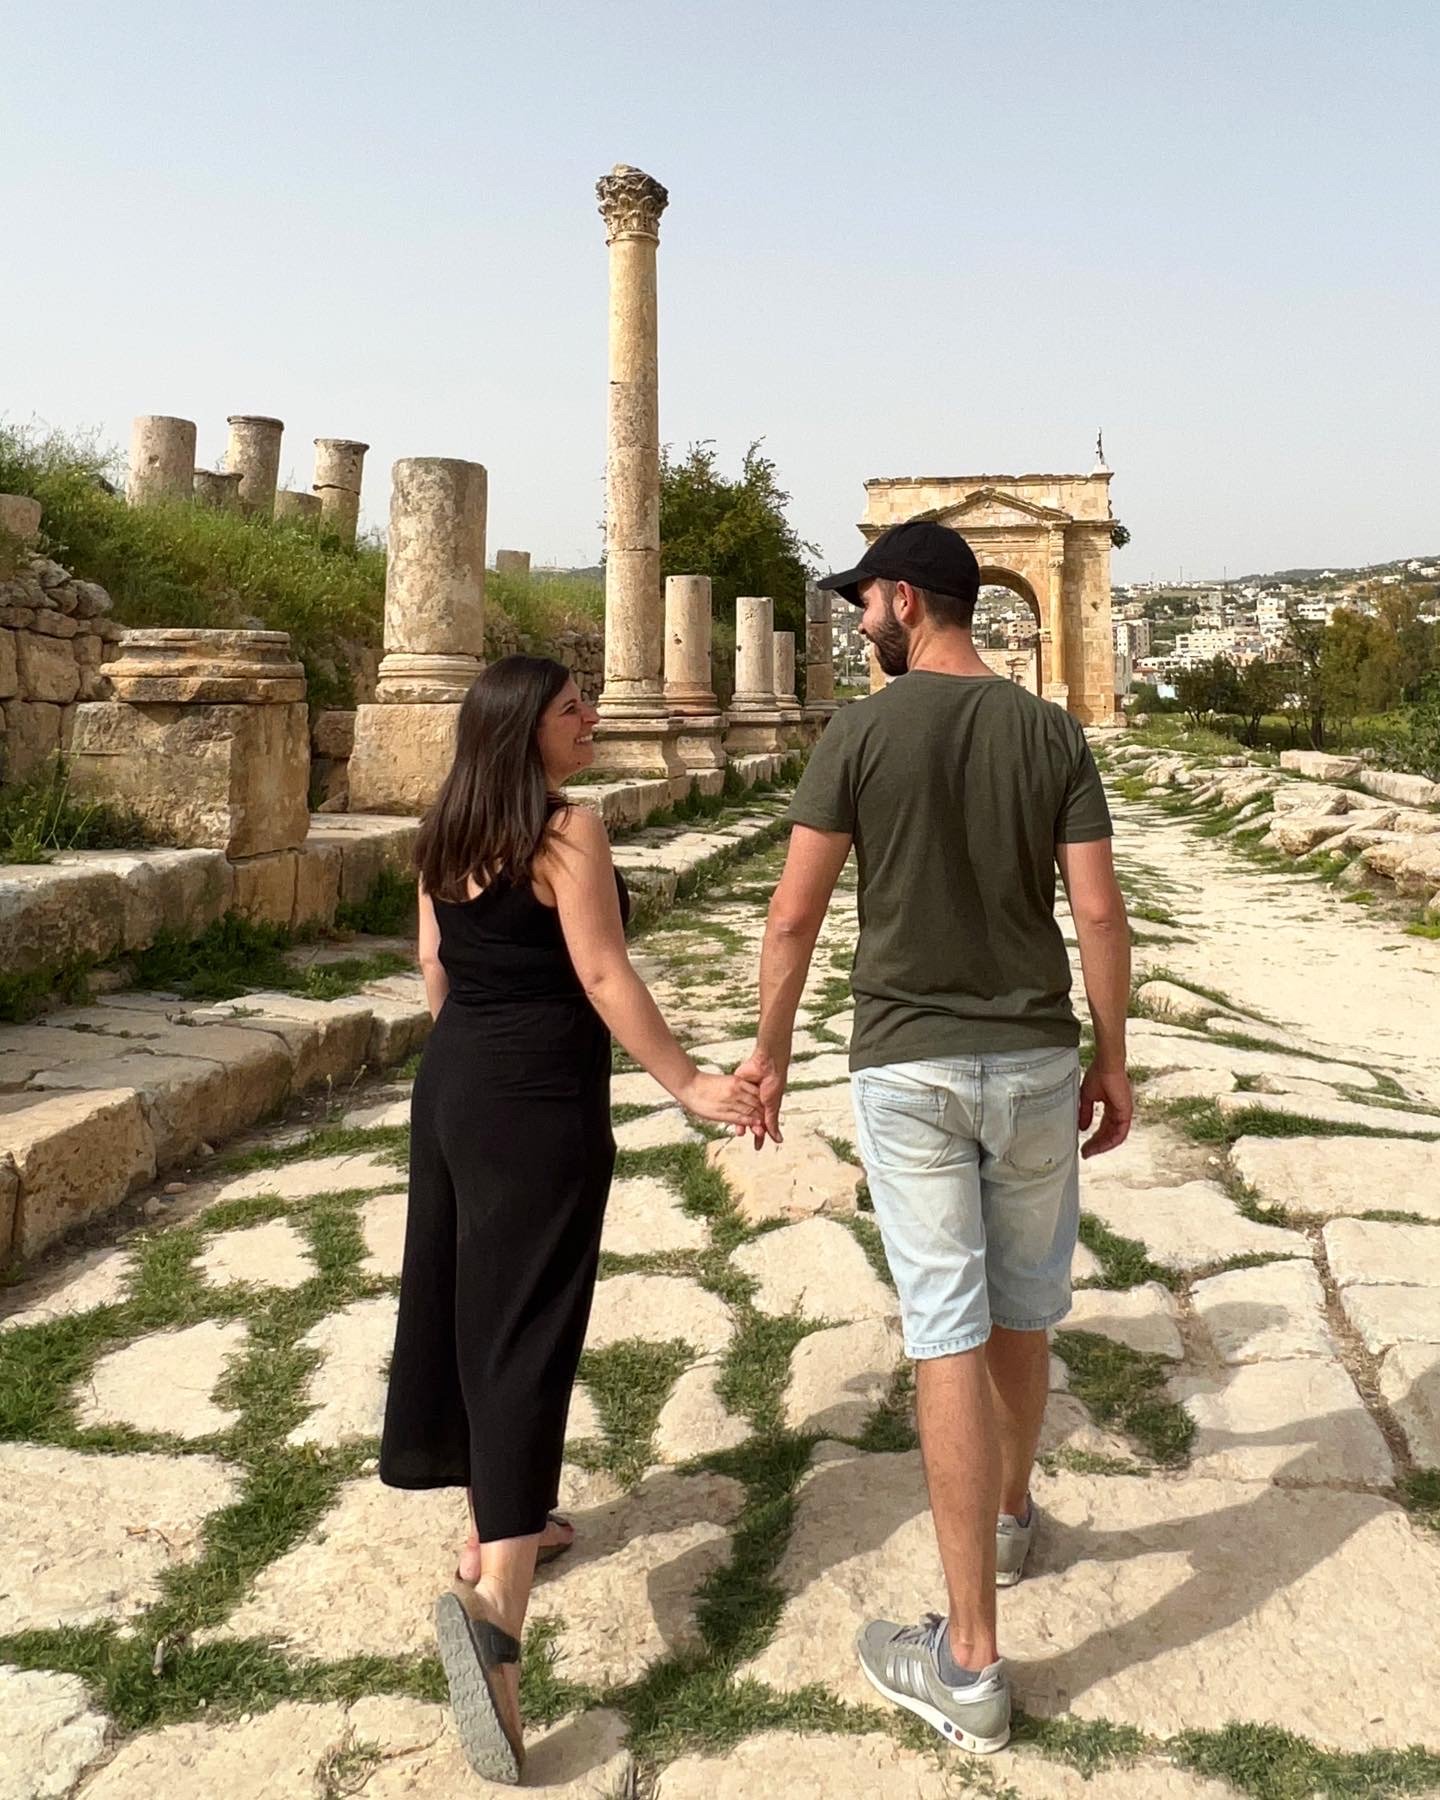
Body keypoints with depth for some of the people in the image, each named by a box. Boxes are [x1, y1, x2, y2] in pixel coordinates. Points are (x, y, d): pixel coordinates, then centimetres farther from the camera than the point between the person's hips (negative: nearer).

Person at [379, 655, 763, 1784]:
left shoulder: (448, 837, 10)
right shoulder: (570, 832, -13)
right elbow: (604, 979, -18)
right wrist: (688, 1084, -16)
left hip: (452, 1087, 8)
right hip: (541, 1100, -8)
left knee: (462, 1306, 17)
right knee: (527, 1324, -8)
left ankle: (499, 1527, 35)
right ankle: (496, 1600, -17)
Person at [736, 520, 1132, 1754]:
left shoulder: (859, 736, -7)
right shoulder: (1052, 733, 1)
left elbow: (795, 915, -8)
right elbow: (1099, 912, -3)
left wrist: (771, 1054, 4)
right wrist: (1112, 1060, 7)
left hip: (908, 1064, -3)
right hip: (1035, 1060, 3)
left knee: (949, 1330, 0)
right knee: (1024, 1311, 21)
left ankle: (971, 1660, 7)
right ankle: (1010, 1513, 46)